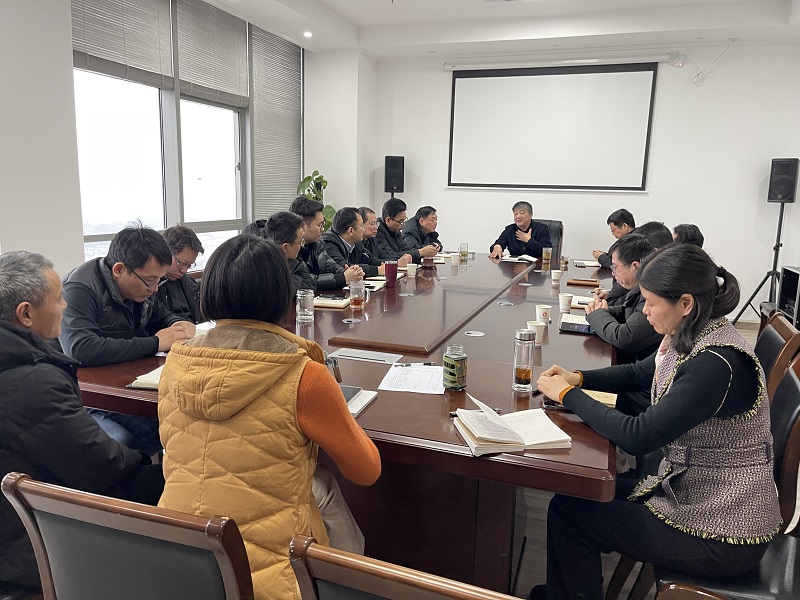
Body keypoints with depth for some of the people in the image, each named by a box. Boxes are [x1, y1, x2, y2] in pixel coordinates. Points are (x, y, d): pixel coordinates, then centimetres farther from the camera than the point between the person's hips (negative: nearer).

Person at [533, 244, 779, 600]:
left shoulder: (715, 364, -29)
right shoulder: (692, 338, -1)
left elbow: (637, 437, -30)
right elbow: (638, 374, 16)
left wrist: (568, 395, -18)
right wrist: (578, 378, 0)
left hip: (723, 535, -8)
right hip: (689, 488, 8)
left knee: (567, 511, -3)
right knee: (585, 492, 12)